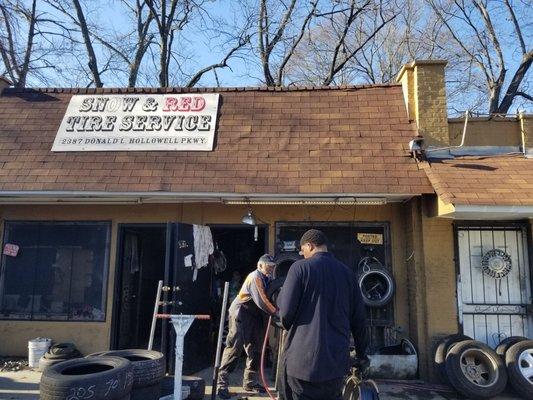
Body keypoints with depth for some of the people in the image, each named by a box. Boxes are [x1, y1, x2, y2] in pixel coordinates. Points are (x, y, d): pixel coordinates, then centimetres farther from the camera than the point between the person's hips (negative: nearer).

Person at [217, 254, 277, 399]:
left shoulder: (266, 279, 9)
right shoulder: (255, 277, -18)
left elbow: (267, 299, 9)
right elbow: (261, 302, -25)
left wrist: (274, 311, -8)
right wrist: (276, 312, -18)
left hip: (255, 317, 9)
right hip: (241, 314, -9)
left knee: (255, 350, 12)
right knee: (234, 348, -9)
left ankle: (250, 382, 24)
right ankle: (222, 383, -2)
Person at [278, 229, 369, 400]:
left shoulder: (300, 267, -8)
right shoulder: (347, 272, 6)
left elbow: (285, 312, -11)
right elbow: (359, 319, 8)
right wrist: (361, 353, 21)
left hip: (304, 360, -4)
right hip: (337, 361, 5)